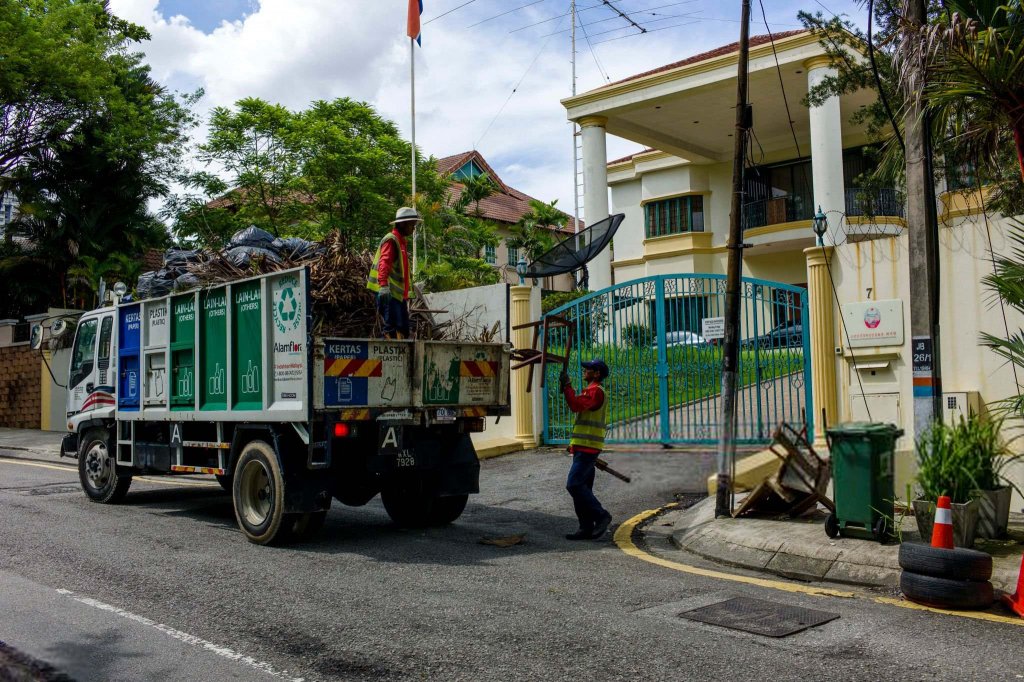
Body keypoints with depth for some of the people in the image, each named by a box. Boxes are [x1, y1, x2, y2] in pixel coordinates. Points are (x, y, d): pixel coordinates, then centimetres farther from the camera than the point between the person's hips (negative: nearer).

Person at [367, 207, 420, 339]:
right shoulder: (391, 240, -10)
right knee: (392, 327, -13)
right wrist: (383, 285, -35)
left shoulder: (401, 241, 21)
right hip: (388, 292, -10)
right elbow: (384, 263, -23)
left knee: (403, 328, 10)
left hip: (398, 293, 10)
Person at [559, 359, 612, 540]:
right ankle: (586, 528, 11)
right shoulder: (591, 391, 22)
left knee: (574, 484, -15)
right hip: (583, 448, 10)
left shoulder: (596, 391, -11)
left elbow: (576, 405, -25)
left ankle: (601, 515, -9)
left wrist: (567, 385, -17)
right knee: (582, 488, 9)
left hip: (587, 448, -10)